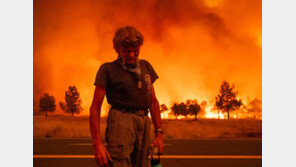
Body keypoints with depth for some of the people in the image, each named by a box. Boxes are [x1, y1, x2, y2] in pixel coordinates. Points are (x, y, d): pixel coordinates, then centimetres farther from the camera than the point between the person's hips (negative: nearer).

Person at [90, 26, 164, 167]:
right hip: (120, 120, -5)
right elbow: (95, 107, -1)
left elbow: (153, 102, 22)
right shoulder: (108, 69, 3)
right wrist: (97, 144, -11)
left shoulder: (145, 66, 19)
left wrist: (159, 134, 15)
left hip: (143, 123, 6)